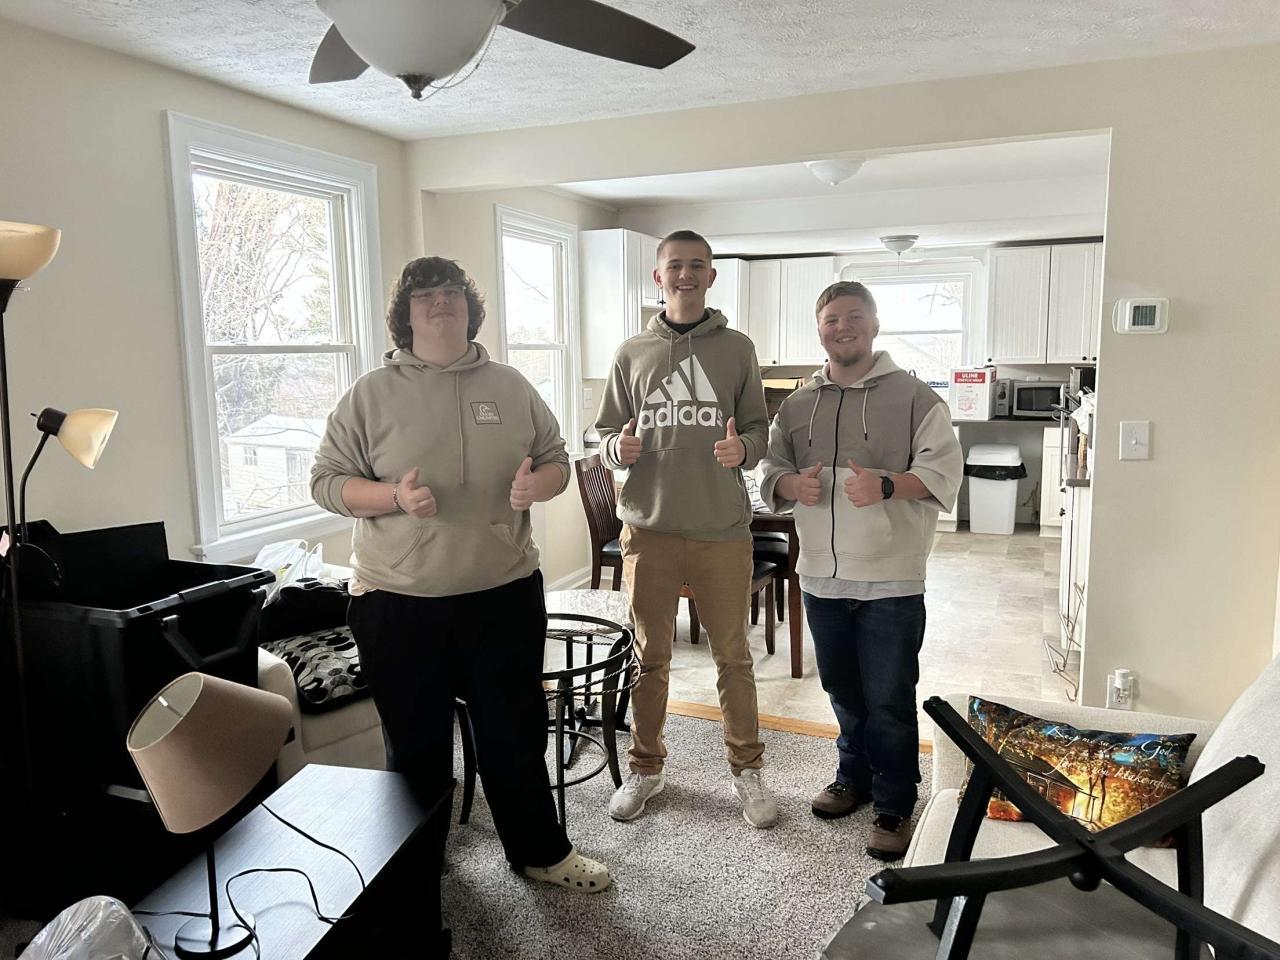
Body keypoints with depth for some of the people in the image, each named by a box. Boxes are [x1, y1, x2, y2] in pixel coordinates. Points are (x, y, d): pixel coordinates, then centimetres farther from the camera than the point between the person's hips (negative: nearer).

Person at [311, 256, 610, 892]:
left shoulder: (509, 387, 7)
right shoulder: (372, 393, -1)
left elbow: (556, 460, 12)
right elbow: (327, 481, -1)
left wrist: (536, 484, -12)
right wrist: (394, 497, -19)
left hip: (504, 596, 2)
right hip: (400, 606, -1)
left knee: (516, 734, 15)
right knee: (416, 745, 14)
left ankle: (539, 851, 35)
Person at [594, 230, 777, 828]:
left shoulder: (737, 349, 5)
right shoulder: (632, 353, 7)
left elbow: (759, 430, 5)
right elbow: (606, 433, 9)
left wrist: (741, 449, -17)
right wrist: (617, 448, -14)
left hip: (723, 530, 0)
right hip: (648, 530, 1)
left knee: (733, 656, 10)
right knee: (650, 657, 12)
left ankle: (746, 772, 27)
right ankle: (645, 769, 30)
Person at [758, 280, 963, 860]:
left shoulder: (914, 398, -3)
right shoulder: (797, 405, 9)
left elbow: (943, 471, -10)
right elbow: (770, 470, 11)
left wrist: (887, 485, -27)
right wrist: (792, 484, -11)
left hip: (891, 580, -4)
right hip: (822, 576, 4)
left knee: (889, 700, 3)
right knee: (843, 691, 19)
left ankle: (894, 807, 20)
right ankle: (855, 776, 39)